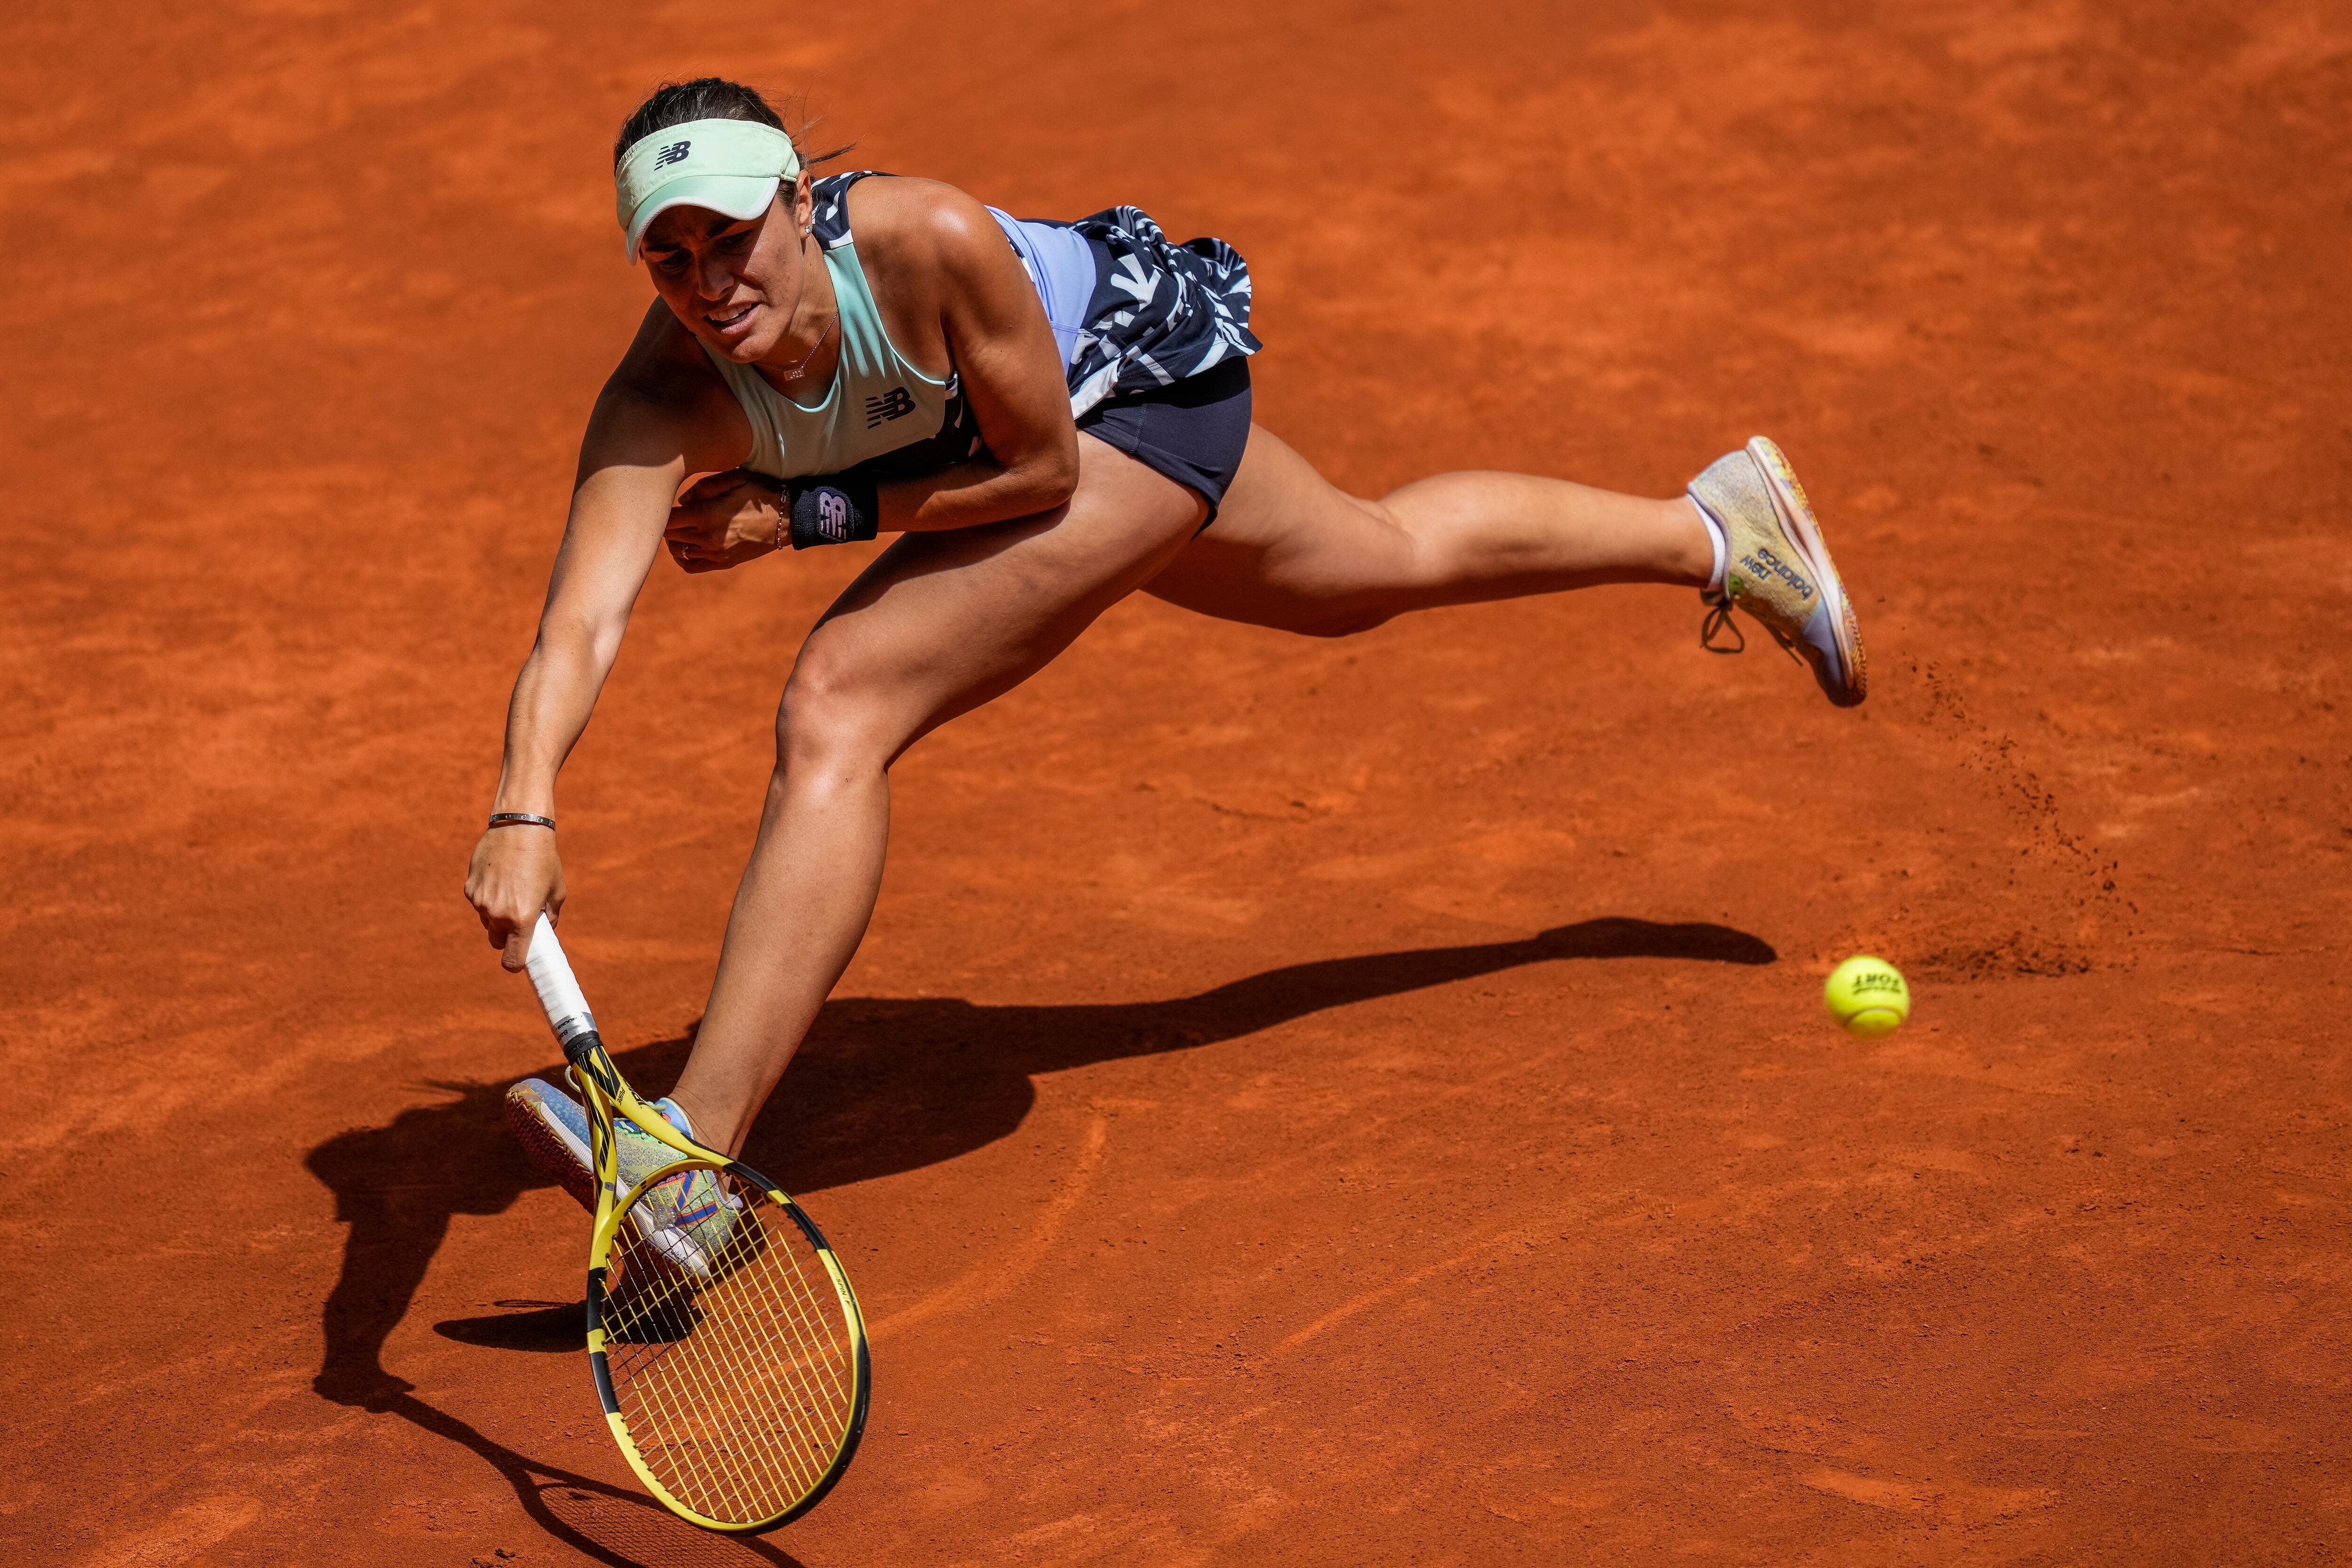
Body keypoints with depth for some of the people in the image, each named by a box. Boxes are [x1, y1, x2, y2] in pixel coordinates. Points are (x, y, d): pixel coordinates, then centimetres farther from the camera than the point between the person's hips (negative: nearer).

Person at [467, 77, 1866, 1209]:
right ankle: (1717, 530, 60)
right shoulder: (662, 401, -27)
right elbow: (581, 623, -39)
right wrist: (526, 814, -56)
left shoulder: (932, 242, -39)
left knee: (839, 704, -26)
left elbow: (1036, 470, -25)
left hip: (1135, 400, -7)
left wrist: (806, 515, -28)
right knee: (1392, 560, 32)